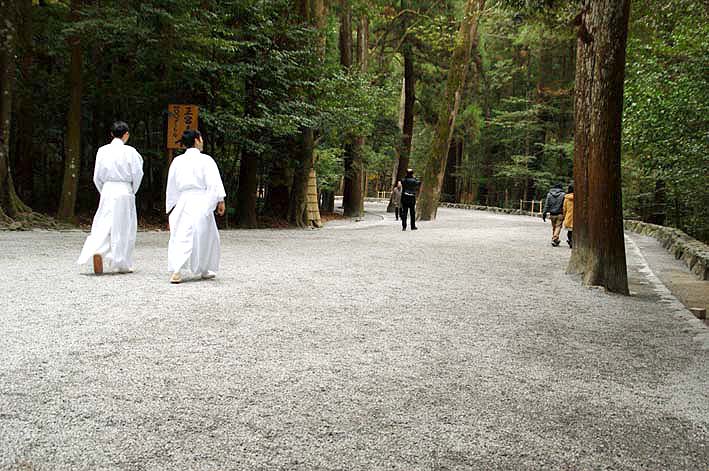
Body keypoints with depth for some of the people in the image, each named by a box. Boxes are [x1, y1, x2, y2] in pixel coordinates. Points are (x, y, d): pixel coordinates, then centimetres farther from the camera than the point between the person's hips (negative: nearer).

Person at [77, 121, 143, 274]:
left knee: (103, 224, 8)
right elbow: (137, 174, -5)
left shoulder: (102, 151, 4)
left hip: (107, 190, 3)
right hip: (125, 191, -2)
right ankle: (122, 264, 13)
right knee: (124, 228, 6)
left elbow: (97, 177, 6)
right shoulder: (129, 152, -6)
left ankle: (96, 251, -17)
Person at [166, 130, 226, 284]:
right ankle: (205, 270, 22)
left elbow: (171, 185, 15)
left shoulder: (177, 161, 10)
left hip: (182, 202, 4)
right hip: (201, 202, -3)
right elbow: (214, 183, -10)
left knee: (181, 236, 3)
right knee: (205, 236, 11)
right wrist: (220, 200, -6)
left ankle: (176, 270, -14)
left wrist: (171, 208, 22)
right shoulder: (205, 160, -3)